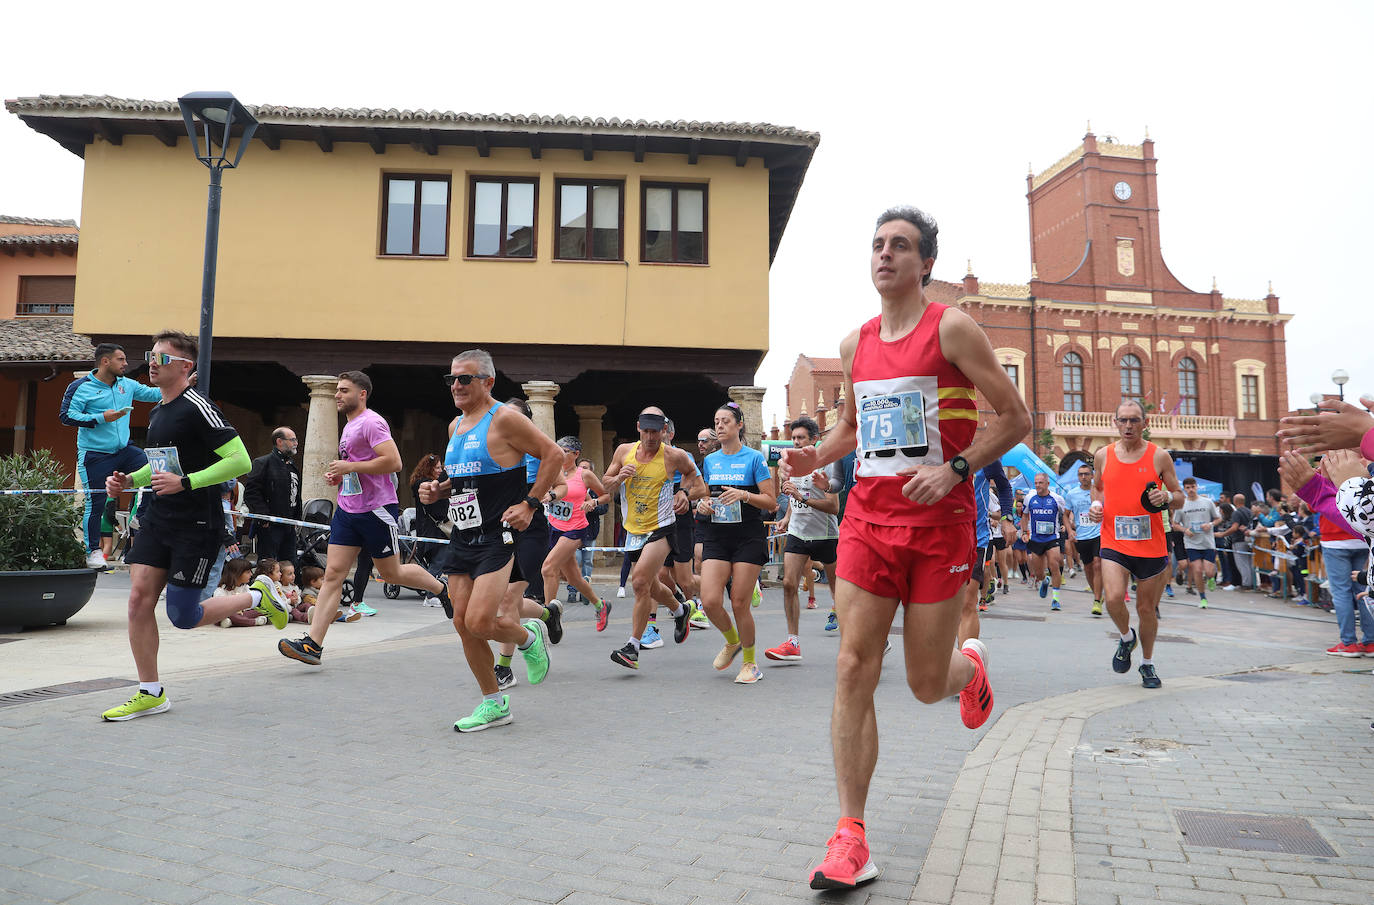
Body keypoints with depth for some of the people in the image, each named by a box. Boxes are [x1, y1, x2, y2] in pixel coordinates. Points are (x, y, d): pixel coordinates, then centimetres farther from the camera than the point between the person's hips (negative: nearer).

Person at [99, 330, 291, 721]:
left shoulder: (197, 408, -14)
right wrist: (129, 480, 12)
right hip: (158, 519, 8)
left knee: (183, 616, -4)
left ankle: (258, 596, 21)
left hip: (198, 524, -8)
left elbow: (240, 460, -21)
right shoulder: (157, 411, 14)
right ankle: (150, 693, 11)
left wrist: (185, 482, -25)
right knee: (139, 597, 0)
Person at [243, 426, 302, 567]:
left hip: (289, 527, 8)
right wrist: (264, 516, -19)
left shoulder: (293, 467, 20)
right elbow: (250, 491, -15)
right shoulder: (262, 463, -6)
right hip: (269, 526, -8)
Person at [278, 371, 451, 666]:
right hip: (347, 509, 8)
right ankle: (313, 644, -5)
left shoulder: (372, 422, -12)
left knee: (391, 573, 4)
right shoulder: (349, 426, 18)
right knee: (333, 573, -1)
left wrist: (349, 467, -19)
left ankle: (442, 590, 28)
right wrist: (338, 476, 12)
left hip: (376, 509, -8)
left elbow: (393, 462, -23)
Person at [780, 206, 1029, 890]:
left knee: (927, 684, 5)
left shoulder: (952, 328, -4)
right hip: (868, 517, 4)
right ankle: (851, 838, 3)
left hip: (939, 523, -4)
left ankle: (971, 666, 44)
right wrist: (814, 458, 4)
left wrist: (956, 469, -18)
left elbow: (1016, 418, -3)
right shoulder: (855, 344, 11)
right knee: (853, 669, -5)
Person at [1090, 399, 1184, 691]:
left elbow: (1180, 498, 6)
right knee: (1113, 599, -20)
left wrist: (1167, 497, -17)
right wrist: (1096, 505, 1)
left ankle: (1148, 663, 33)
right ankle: (1126, 637, 13)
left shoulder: (1159, 456, -1)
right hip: (1114, 543, 0)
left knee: (1147, 608, 10)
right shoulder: (1103, 455, 4)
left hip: (1151, 545, 0)